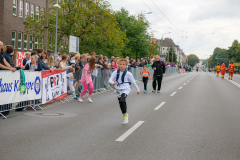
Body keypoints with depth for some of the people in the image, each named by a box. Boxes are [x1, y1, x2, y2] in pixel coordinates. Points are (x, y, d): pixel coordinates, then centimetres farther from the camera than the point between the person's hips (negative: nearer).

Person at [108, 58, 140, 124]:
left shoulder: (128, 74, -10)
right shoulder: (116, 72, -3)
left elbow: (133, 82, 1)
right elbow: (110, 80, -8)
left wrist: (138, 90, 11)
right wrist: (113, 82, -31)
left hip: (125, 90, -4)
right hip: (118, 90, 4)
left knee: (122, 100, -28)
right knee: (120, 103, 13)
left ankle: (125, 115, -12)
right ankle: (124, 115, 35)